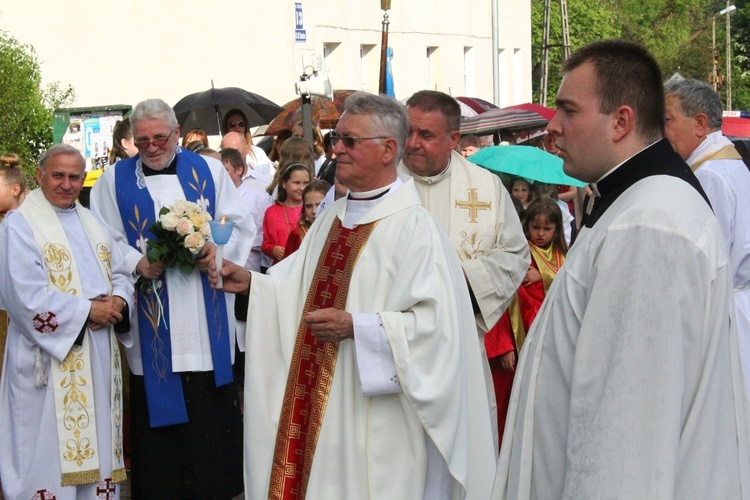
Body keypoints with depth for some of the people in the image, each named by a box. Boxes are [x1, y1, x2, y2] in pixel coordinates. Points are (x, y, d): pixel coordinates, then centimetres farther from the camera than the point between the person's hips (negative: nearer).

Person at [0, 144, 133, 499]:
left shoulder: (92, 223, 17)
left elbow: (120, 273, 15)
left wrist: (117, 300, -8)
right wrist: (87, 310, -16)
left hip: (99, 355, 7)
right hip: (51, 357, -7)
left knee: (97, 442, 9)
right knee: (53, 448, -4)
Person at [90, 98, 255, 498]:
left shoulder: (208, 170, 9)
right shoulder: (114, 180, 7)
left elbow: (240, 225, 7)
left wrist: (218, 249, -13)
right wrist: (138, 264, -17)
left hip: (208, 322, 1)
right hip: (151, 323, -1)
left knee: (213, 413, 3)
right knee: (157, 411, 0)